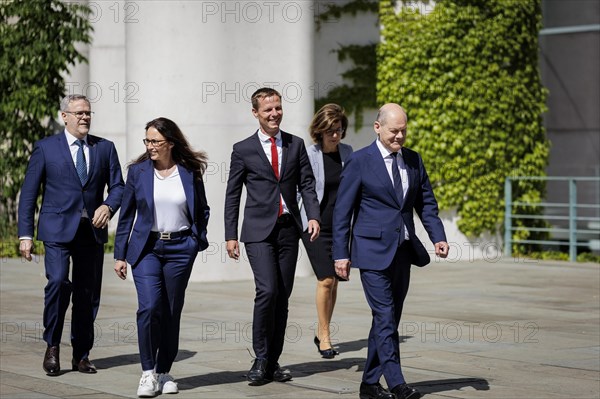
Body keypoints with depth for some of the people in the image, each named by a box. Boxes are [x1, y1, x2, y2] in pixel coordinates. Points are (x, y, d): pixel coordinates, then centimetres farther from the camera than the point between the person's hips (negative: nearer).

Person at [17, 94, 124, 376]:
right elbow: (28, 193, 2)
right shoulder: (46, 148, 3)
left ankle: (81, 355, 17)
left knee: (88, 293, 6)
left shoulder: (105, 148, 10)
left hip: (92, 231, 3)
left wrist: (108, 206, -11)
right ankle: (52, 346, -2)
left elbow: (118, 186, 11)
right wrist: (25, 234, -4)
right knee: (58, 282, -20)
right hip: (58, 229, -3)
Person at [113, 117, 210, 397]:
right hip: (147, 247, -1)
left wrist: (199, 239, 3)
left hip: (180, 249, 1)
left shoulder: (190, 172, 2)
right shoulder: (138, 171, 1)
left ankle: (164, 372, 19)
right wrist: (120, 254, 4)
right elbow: (126, 214, 6)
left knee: (171, 312, 6)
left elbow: (202, 210, 16)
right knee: (149, 307, -15)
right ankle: (148, 373, -6)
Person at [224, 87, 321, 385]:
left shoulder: (296, 145, 10)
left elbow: (307, 184, 7)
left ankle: (273, 362, 14)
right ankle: (260, 360, -5)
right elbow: (232, 195, 4)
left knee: (283, 297, 5)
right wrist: (230, 236, -1)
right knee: (267, 291, -17)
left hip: (289, 229, 3)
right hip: (259, 231, -3)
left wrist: (313, 216, -10)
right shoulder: (243, 150, 2)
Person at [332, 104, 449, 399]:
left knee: (389, 319, 8)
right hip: (373, 252, -6)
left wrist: (438, 237, -1)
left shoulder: (413, 160, 9)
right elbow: (342, 211, -4)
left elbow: (426, 203, 15)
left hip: (403, 252, 6)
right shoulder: (359, 162, -6)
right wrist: (341, 253, -7)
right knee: (385, 318, -11)